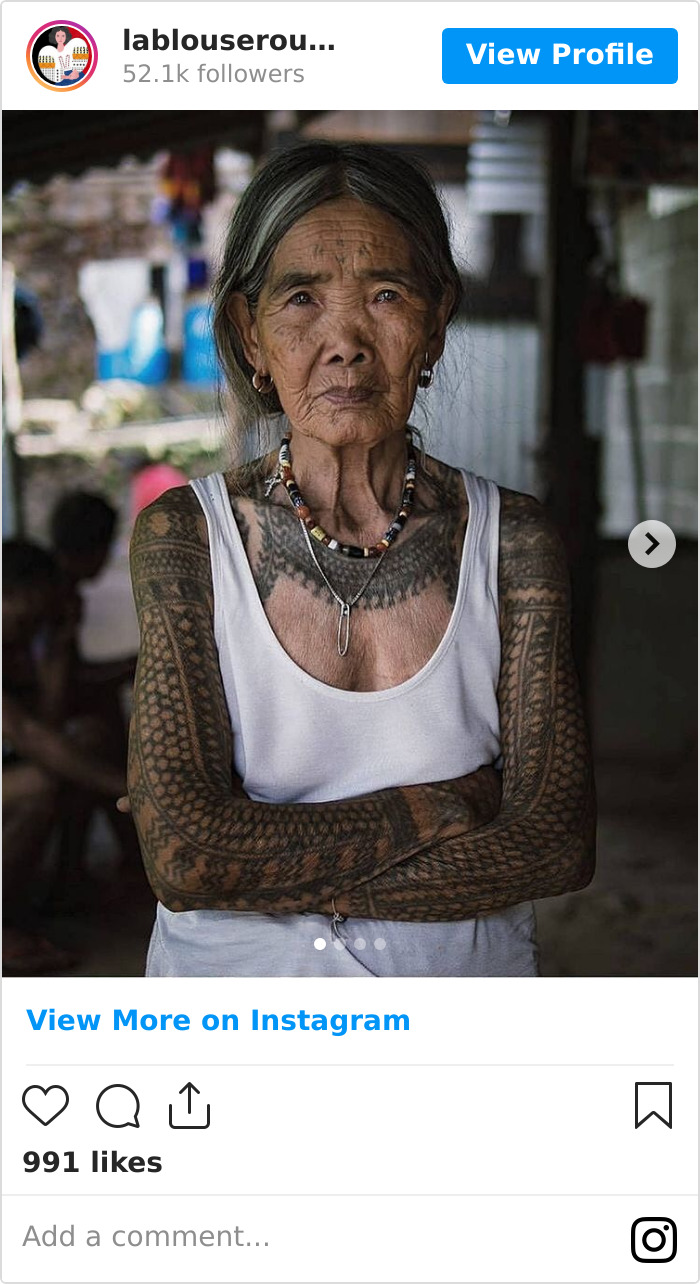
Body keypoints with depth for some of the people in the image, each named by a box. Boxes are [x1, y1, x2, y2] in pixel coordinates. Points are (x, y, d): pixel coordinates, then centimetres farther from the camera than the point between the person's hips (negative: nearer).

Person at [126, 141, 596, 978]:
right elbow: (181, 856, -16)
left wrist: (260, 862, -16)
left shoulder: (512, 540, -6)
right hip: (231, 974, 1)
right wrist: (447, 802, -16)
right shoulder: (183, 535, -8)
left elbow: (559, 843, -12)